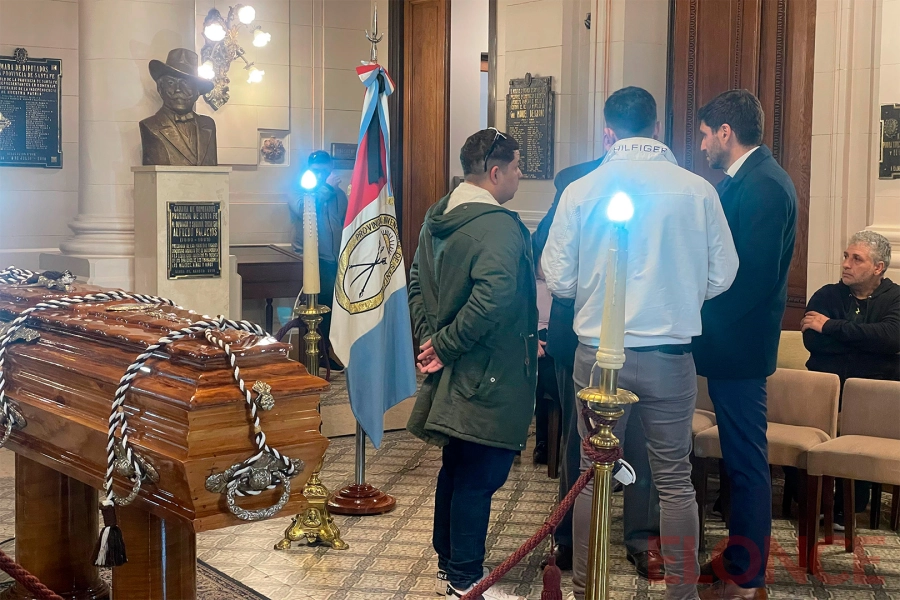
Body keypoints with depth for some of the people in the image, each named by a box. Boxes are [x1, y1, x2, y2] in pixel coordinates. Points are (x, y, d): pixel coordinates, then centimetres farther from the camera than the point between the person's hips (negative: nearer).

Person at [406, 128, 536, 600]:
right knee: (479, 477, 1)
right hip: (489, 374, -10)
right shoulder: (499, 226, -20)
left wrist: (431, 337, 5)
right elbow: (492, 298, -32)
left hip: (454, 372, 10)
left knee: (456, 466, 20)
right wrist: (446, 347, -22)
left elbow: (418, 282, 13)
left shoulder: (437, 217, 9)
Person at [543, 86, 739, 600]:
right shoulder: (697, 190, -6)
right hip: (670, 356, 0)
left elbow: (558, 278, -3)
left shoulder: (582, 191, -6)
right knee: (675, 480, 11)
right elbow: (722, 275, 0)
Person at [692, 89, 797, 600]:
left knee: (747, 461, 1)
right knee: (742, 458, 17)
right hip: (734, 345, 10)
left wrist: (706, 322, -14)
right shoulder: (748, 179, 13)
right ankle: (741, 558, 29)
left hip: (738, 345, -10)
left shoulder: (763, 185, -18)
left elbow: (756, 276, -23)